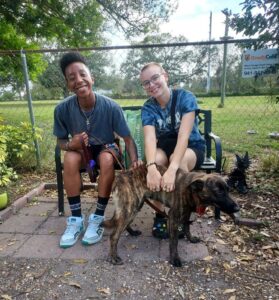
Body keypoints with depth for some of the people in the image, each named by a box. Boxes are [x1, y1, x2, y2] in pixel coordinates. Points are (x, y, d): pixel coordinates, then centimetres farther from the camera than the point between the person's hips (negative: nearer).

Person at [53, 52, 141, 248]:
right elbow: (61, 142, -7)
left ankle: (98, 217, -16)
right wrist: (71, 145, -31)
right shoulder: (63, 109, -21)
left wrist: (134, 160, -38)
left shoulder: (111, 107, -26)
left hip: (106, 148, -1)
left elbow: (128, 139, -19)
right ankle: (76, 219, -15)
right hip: (80, 149, 2)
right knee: (70, 158, -32)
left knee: (107, 159, -35)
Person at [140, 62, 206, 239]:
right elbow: (150, 138, -28)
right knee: (156, 159, -33)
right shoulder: (148, 108, -10)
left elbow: (184, 136, -33)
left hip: (192, 147, -2)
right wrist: (151, 167, -49)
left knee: (179, 160, -36)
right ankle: (160, 214, -15)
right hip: (165, 147, 2)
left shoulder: (186, 98, -20)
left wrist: (172, 169, -48)